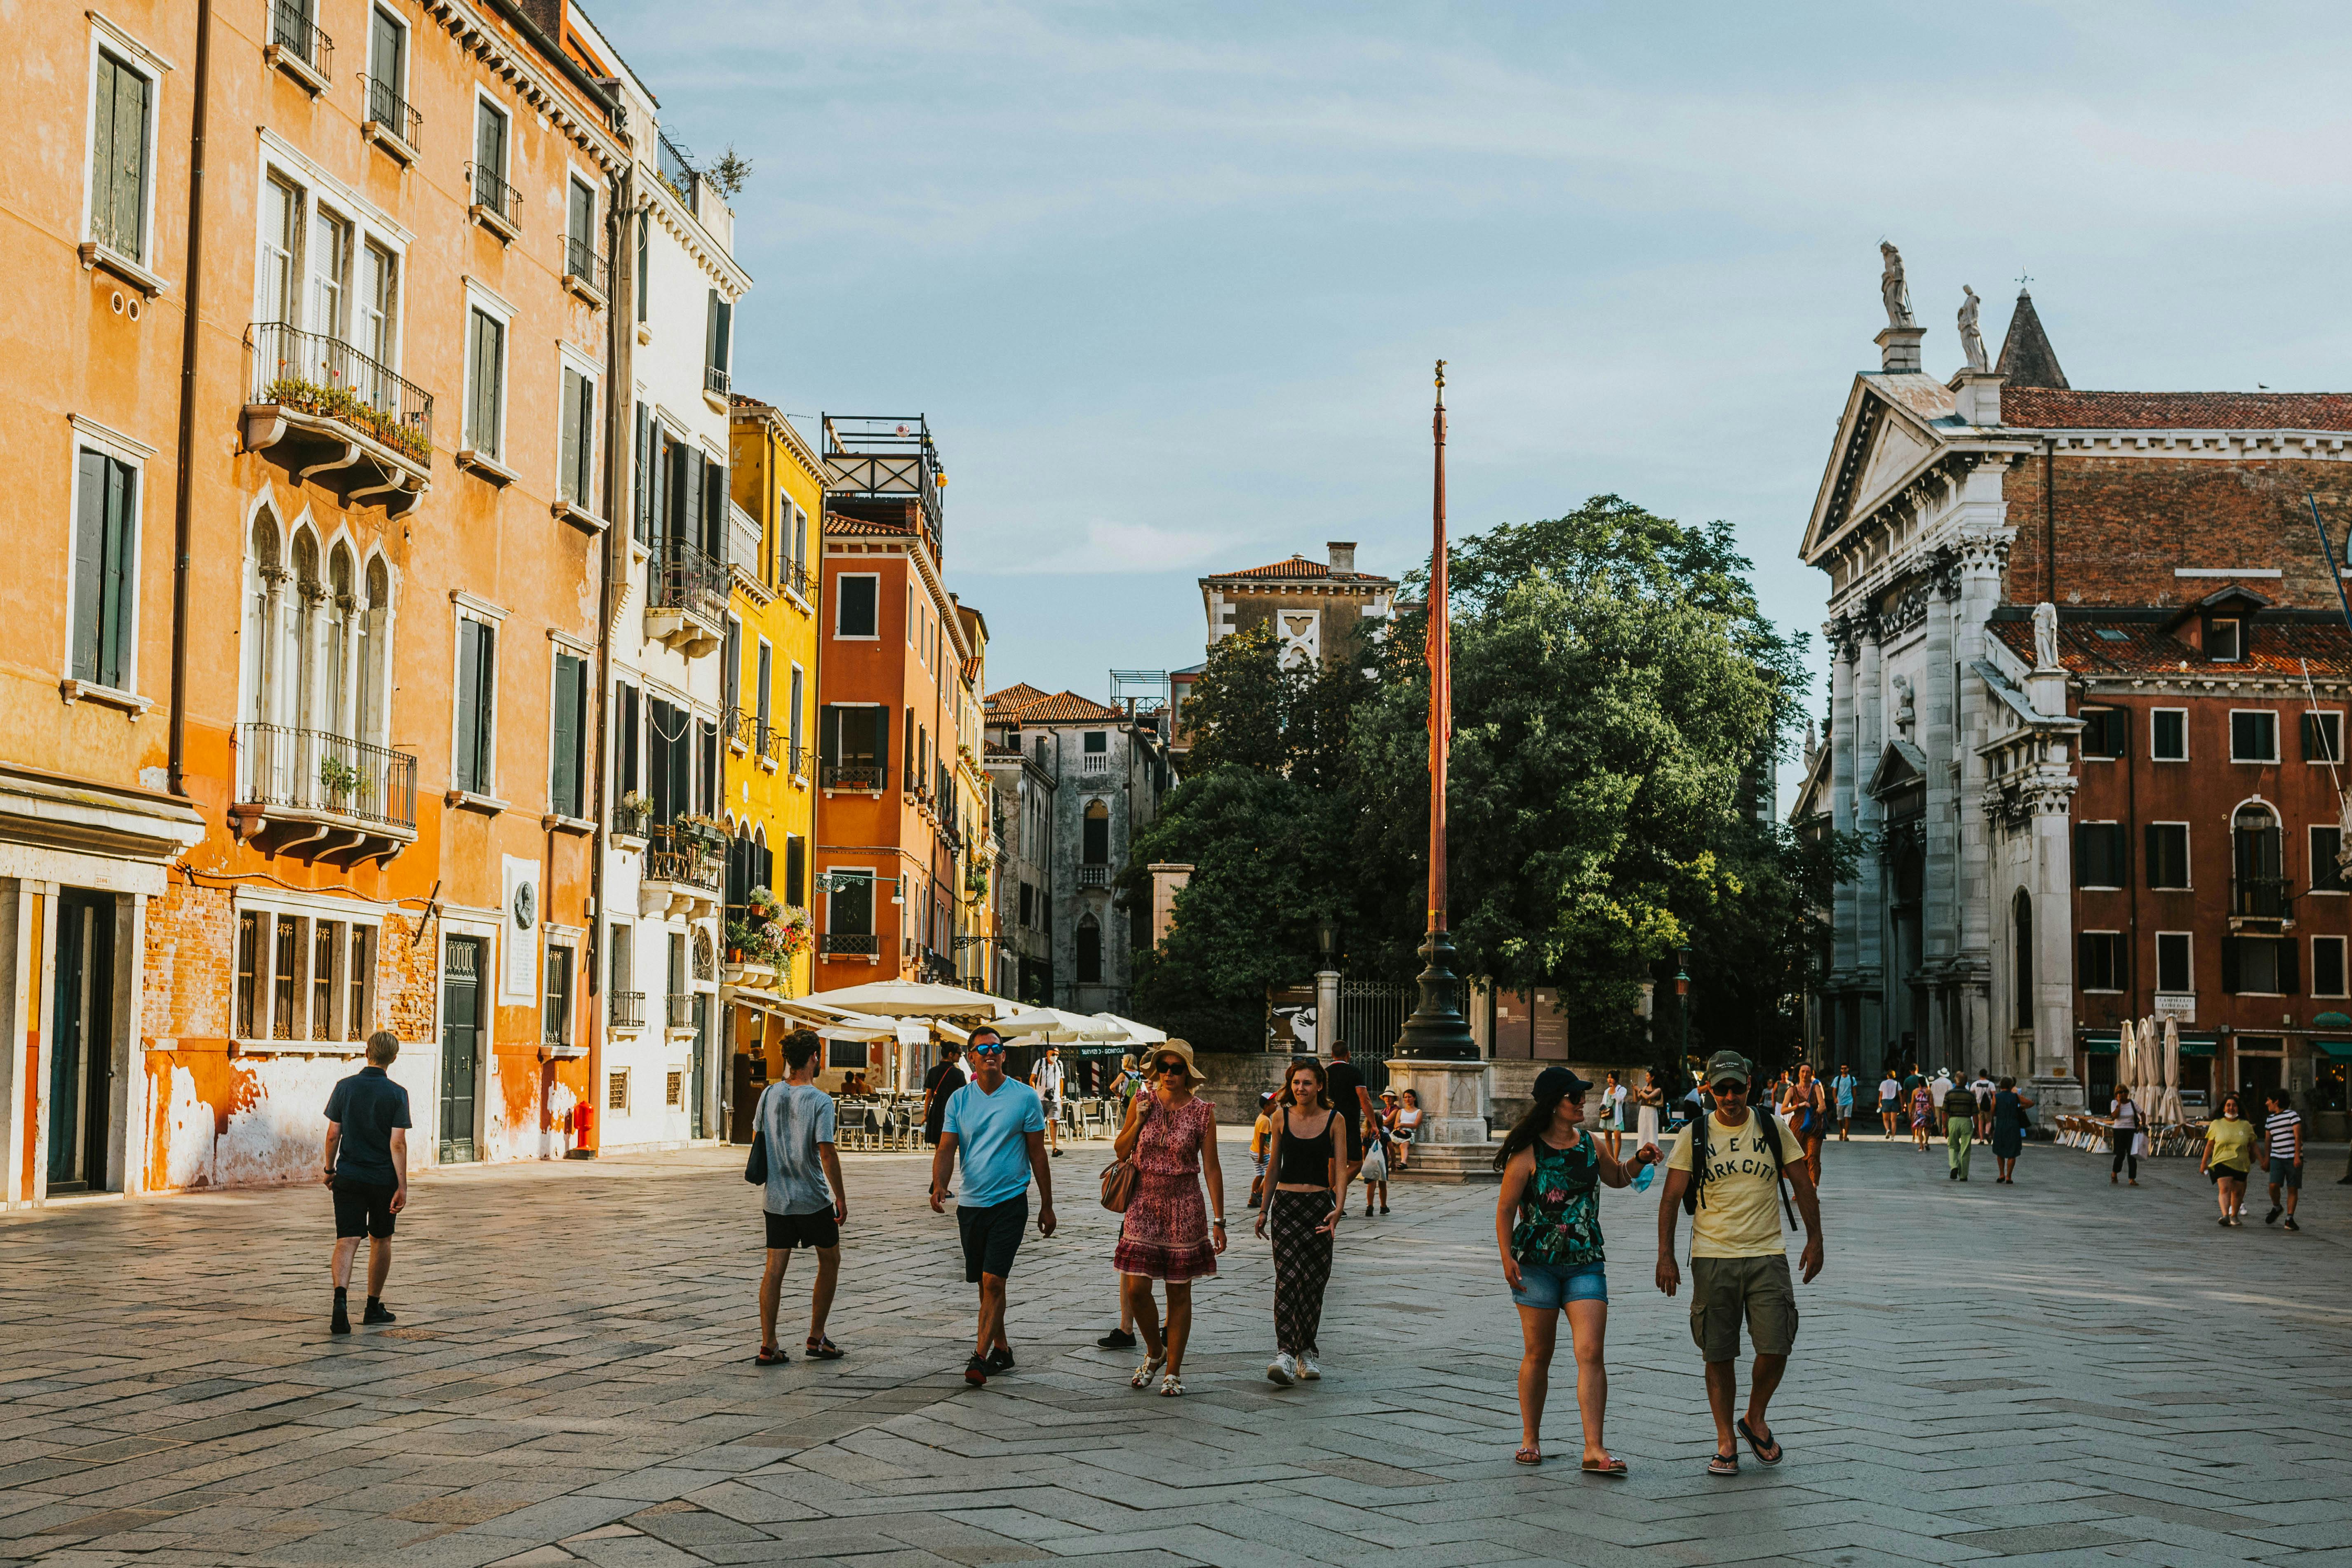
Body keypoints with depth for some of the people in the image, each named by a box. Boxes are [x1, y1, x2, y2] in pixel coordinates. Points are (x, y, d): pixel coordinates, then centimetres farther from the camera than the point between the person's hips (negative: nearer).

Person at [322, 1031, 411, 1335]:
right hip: (384, 1179, -1)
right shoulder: (397, 1094, -8)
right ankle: (373, 1307, 25)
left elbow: (333, 1135, 0)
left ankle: (341, 1298, -28)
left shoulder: (344, 1087, -2)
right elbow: (398, 1143, -13)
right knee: (380, 1241, 16)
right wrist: (402, 1187, -11)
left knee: (346, 1241, -4)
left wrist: (330, 1169, 15)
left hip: (349, 1176, 1)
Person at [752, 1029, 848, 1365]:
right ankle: (817, 1338, 15)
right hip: (813, 1198, -4)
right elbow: (826, 1153, -16)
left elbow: (758, 1139, 11)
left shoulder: (770, 1094, 2)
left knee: (774, 1269, 5)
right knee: (830, 1262, 13)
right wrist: (841, 1197, -9)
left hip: (776, 1198, 4)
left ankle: (768, 1346, 4)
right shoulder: (820, 1101, -14)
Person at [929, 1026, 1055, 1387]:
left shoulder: (1025, 1097, -3)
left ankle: (980, 1356, -13)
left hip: (1010, 1202, -4)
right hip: (971, 1204, 4)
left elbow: (1038, 1153, 2)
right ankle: (1001, 1349, 27)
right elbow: (946, 1148, 0)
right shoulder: (959, 1099, 5)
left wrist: (1047, 1206, 3)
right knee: (985, 1283, 13)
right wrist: (938, 1184, -21)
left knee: (993, 1280, -13)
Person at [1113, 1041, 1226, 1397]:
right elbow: (1120, 1152, 9)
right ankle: (1155, 1351, 23)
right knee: (1135, 1289, -4)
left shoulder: (1202, 1112, -4)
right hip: (1144, 1205, 2)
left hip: (1184, 1207, -2)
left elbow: (1212, 1169, -2)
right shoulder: (1142, 1102, 2)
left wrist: (1219, 1220, -5)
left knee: (1179, 1291, 3)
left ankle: (1173, 1371, 15)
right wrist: (1139, 1122, -8)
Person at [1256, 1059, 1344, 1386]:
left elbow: (1341, 1169, -2)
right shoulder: (1281, 1116, 5)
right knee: (1287, 1277, -13)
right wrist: (1264, 1209, 15)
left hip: (1319, 1204, 0)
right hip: (1286, 1203, 0)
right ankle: (1285, 1354, -22)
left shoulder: (1334, 1120, 0)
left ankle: (1306, 1352, 20)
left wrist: (1338, 1207, -17)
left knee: (1314, 1280, 4)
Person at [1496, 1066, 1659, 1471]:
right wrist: (1507, 1258, -13)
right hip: (1537, 1265, -3)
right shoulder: (1528, 1153, -6)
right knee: (1538, 1354, 6)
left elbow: (1615, 1178, 28)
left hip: (1586, 1263, 3)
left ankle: (1594, 1449, -11)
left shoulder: (1589, 1144, 10)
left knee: (1591, 1353, -9)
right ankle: (1530, 1439, 22)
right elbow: (1505, 1209, -4)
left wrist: (1638, 1161, 8)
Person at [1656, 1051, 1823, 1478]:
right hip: (1713, 1258, -1)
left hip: (1767, 1255, 1)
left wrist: (1815, 1239, 6)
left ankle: (1755, 1420, 20)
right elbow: (1672, 1198, 1)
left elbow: (1803, 1186, 11)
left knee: (1776, 1348, -6)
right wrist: (1666, 1255, -6)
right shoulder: (1694, 1136, 1)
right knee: (1718, 1354, 0)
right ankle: (1726, 1443, 11)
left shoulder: (1773, 1129, 5)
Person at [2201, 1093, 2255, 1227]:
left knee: (2237, 1192, 7)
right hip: (2222, 1162, -2)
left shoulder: (2246, 1126, 6)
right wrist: (2204, 1162, 9)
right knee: (2224, 1189, -17)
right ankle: (2225, 1216, -28)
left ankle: (2234, 1216, 26)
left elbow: (2252, 1145, 15)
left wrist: (2252, 1160, 18)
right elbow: (2210, 1145, 9)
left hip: (2241, 1164, 2)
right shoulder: (2216, 1124, 5)